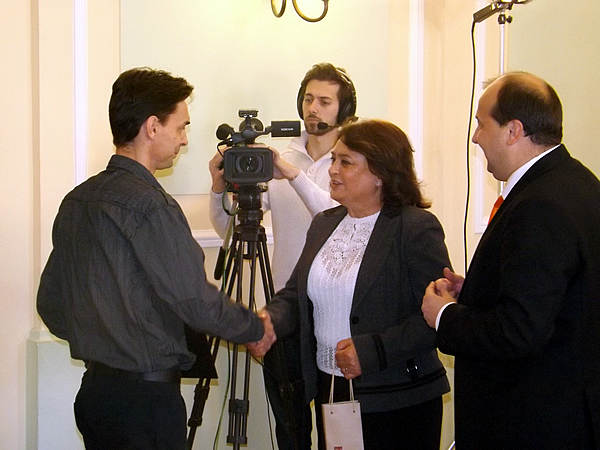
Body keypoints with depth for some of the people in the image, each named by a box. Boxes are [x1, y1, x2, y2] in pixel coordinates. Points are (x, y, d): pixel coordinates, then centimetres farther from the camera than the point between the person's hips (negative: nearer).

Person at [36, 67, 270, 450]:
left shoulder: (76, 201, 7)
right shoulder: (150, 205, -18)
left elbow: (51, 305, 13)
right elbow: (195, 302, -19)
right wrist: (256, 328, -3)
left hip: (94, 389, 8)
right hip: (145, 395, -8)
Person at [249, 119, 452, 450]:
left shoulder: (417, 227, -12)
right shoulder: (324, 224, 12)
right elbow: (296, 293, 16)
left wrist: (373, 350, -24)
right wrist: (271, 320, -6)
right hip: (329, 394, 7)